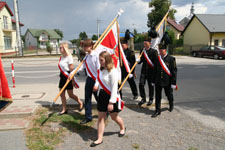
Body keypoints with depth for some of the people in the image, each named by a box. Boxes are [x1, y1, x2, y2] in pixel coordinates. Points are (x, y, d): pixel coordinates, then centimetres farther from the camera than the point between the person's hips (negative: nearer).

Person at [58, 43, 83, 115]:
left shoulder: (69, 57, -15)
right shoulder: (61, 57, 9)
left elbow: (71, 69, -16)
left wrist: (72, 79, -17)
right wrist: (61, 75, 17)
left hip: (68, 77, -8)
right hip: (62, 77, 8)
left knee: (71, 95, 1)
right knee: (62, 94, 8)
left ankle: (80, 103, 26)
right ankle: (64, 110, 21)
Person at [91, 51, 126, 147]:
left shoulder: (113, 71, -22)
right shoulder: (101, 70, 3)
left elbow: (114, 88, -22)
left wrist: (111, 102, -23)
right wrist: (96, 85, -6)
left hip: (110, 97, -7)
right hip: (101, 95, 7)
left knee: (114, 117, 14)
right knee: (100, 117, 10)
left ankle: (122, 128, 45)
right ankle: (100, 138, 22)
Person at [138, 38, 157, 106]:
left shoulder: (154, 51, -7)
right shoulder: (142, 51, 6)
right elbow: (141, 60, 10)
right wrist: (138, 61, -12)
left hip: (151, 71, -3)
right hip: (143, 71, 4)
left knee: (150, 86, 8)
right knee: (141, 84, -3)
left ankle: (151, 99, 25)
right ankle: (143, 99, 14)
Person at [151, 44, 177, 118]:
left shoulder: (171, 59, -8)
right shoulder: (158, 59, 5)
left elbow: (174, 71, -9)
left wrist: (173, 83, -12)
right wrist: (153, 81, 10)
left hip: (167, 82, -3)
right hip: (158, 82, 3)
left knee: (169, 95, 16)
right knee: (157, 96, 3)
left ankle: (171, 105, 45)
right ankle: (157, 110, 13)